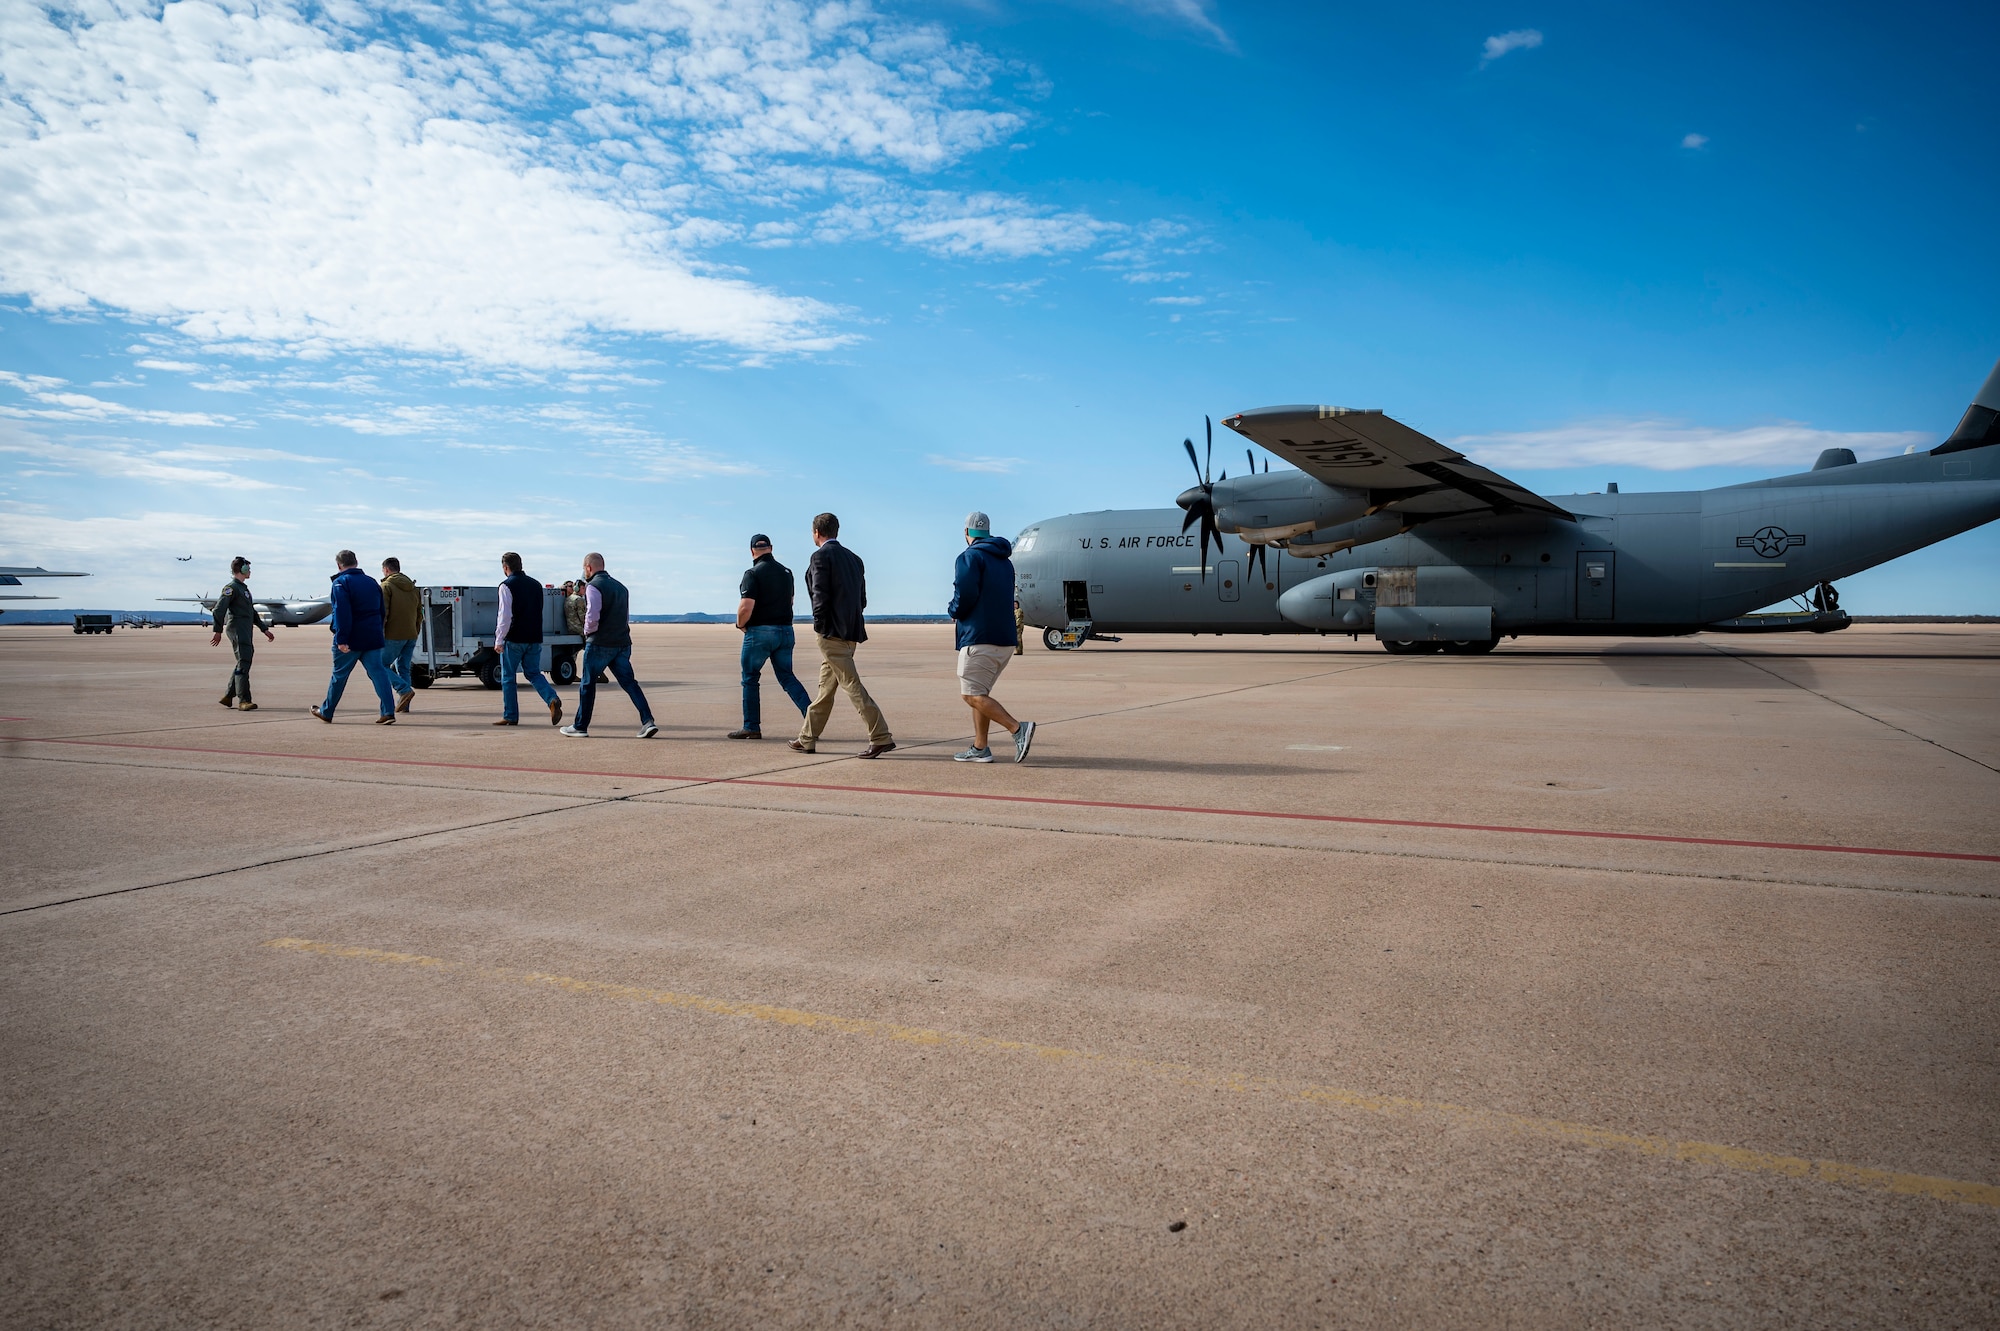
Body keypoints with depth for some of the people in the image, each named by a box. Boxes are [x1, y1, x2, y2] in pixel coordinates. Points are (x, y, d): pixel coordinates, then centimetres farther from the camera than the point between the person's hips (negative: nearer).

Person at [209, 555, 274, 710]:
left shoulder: (244, 588, 24)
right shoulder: (231, 587, -7)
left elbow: (252, 612, 30)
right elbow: (219, 609, -16)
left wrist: (264, 629, 26)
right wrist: (218, 631, -21)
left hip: (246, 631, 10)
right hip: (237, 629, -10)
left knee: (244, 663, 12)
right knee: (243, 664, -13)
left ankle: (228, 696, 18)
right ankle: (243, 701, -16)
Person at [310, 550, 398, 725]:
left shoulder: (341, 583, -9)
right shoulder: (371, 582, 13)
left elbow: (342, 613, -19)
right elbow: (381, 611, 17)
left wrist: (341, 639, -21)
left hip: (351, 641, -5)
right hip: (373, 638, 5)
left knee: (339, 675, 8)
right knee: (378, 672, -1)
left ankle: (326, 712, 23)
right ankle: (388, 712, -12)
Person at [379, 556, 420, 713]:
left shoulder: (387, 586, -6)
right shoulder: (413, 587, 15)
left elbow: (382, 613, -14)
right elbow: (420, 615, 18)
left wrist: (379, 634, -10)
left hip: (393, 636, -7)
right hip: (411, 636, 7)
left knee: (381, 665, 1)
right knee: (403, 668, 12)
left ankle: (405, 689, -17)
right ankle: (403, 705, 8)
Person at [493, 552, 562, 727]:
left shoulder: (507, 585, -9)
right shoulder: (536, 584, 12)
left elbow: (505, 616, -17)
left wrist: (499, 639, -14)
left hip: (514, 640, -6)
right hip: (534, 639, 6)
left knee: (508, 678, 6)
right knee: (533, 673, 11)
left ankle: (510, 716, 9)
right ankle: (553, 699, -13)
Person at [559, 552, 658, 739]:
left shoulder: (593, 587, -9)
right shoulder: (620, 586, 17)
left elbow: (592, 617, -18)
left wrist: (587, 632, 0)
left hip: (599, 644, -7)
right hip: (622, 643, 7)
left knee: (587, 684, 6)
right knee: (629, 682, 3)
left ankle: (580, 727, 14)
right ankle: (647, 721, -11)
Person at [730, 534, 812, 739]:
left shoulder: (753, 574, -12)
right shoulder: (786, 572, 10)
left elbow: (746, 607, -19)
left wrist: (740, 624, -1)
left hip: (760, 632, -6)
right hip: (786, 630, 6)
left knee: (750, 678, 7)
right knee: (786, 676, 10)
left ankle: (751, 727, 9)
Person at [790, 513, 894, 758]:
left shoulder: (821, 556, -8)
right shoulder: (853, 558, 15)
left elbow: (821, 595, -16)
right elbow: (862, 599, 14)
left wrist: (819, 626, -9)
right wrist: (850, 621, 17)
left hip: (832, 632, -8)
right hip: (851, 631, 8)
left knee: (851, 684, -8)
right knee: (825, 687, 15)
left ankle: (881, 737, -13)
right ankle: (807, 739, 23)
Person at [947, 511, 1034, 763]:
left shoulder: (970, 556, -7)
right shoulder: (1005, 561, 19)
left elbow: (965, 595, -19)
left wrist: (953, 610, 2)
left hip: (980, 639, -8)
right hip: (1006, 638, 8)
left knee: (971, 695, -6)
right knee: (980, 693, 15)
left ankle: (1017, 728, -19)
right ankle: (980, 748, 12)